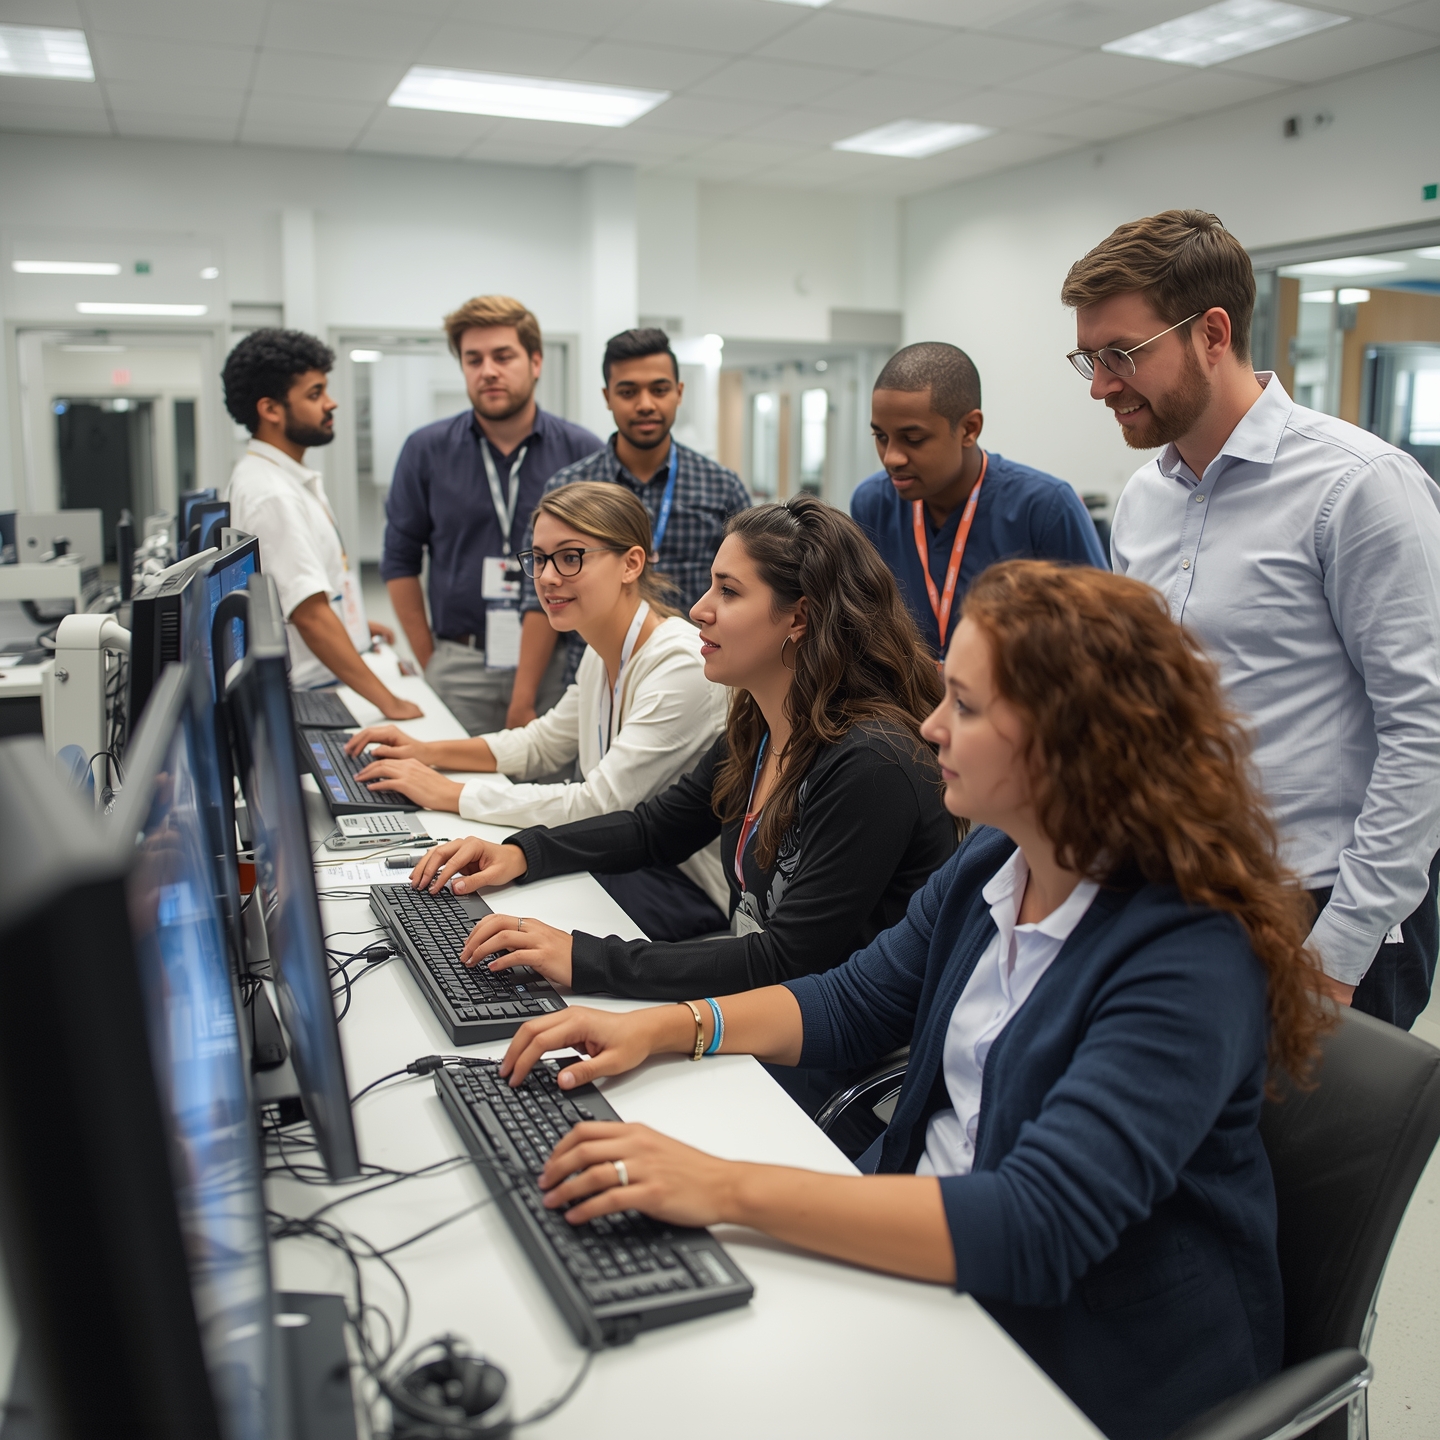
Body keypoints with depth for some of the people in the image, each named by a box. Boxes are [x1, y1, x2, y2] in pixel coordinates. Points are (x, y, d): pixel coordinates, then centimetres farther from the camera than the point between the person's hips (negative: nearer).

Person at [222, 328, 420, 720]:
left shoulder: (290, 478, 11)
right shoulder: (271, 495, -21)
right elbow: (309, 613, -26)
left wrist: (353, 621, 29)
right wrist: (387, 701, -27)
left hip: (328, 686, 9)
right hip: (306, 697, -9)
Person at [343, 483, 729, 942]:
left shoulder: (682, 668, -25)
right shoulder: (603, 654, 5)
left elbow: (596, 806, -26)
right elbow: (543, 742, 20)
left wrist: (449, 794, -19)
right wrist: (426, 752, 7)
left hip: (692, 886, -8)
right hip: (630, 859, 8)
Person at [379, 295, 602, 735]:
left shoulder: (582, 451, 0)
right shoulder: (427, 450, 3)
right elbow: (400, 561, 8)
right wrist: (430, 662, 4)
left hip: (555, 664, 0)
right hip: (459, 667, 1)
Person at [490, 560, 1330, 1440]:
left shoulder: (1192, 963, -27)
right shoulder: (995, 865, -1)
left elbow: (1039, 1229, -34)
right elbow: (853, 1006, 11)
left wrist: (730, 1190, -36)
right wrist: (665, 1028, -3)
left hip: (1080, 1355, -6)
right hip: (931, 1243, 7)